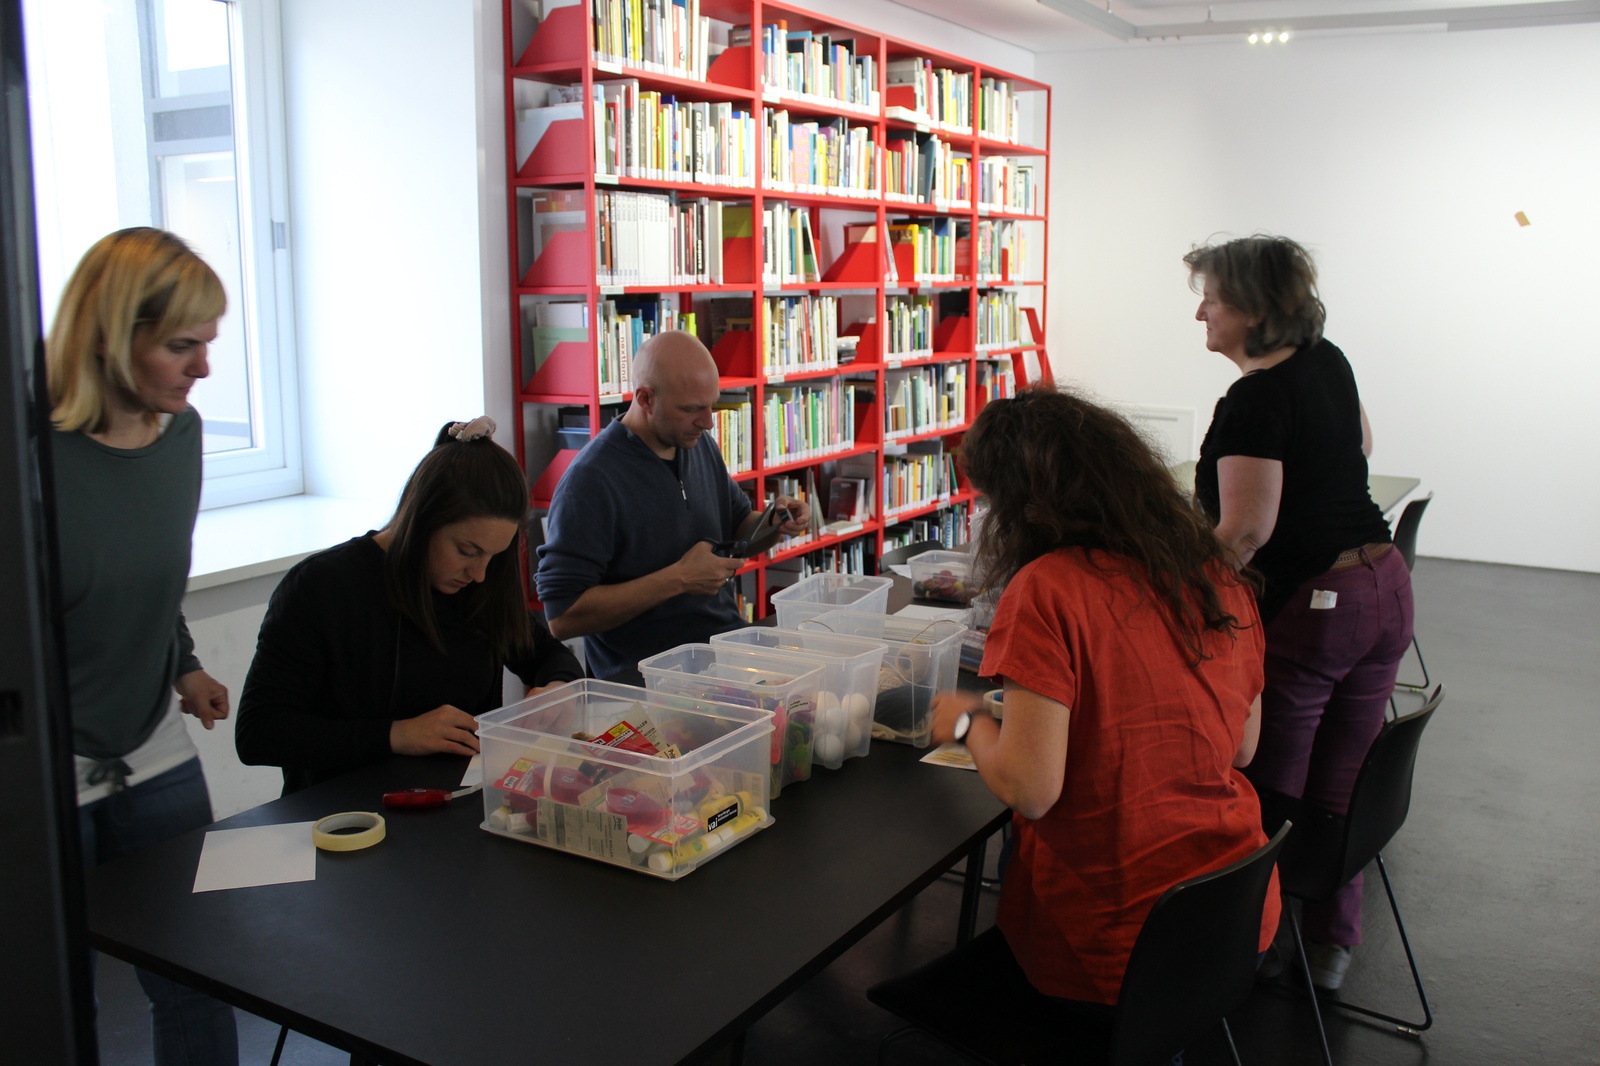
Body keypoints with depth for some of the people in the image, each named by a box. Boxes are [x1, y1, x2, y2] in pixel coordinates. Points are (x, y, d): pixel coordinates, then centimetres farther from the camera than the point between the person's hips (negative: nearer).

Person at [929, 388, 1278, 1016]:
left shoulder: (1047, 591, -20)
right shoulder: (1218, 575, 0)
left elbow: (1029, 788, -22)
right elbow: (1243, 748, 11)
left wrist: (967, 722, -3)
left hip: (1116, 934, -6)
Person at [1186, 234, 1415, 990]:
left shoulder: (1256, 400, -19)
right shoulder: (1329, 363, 8)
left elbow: (1243, 533, -24)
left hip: (1303, 609, -9)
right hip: (1382, 591, 9)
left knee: (1266, 799, 6)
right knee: (1339, 789, 17)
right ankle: (1332, 942, 29)